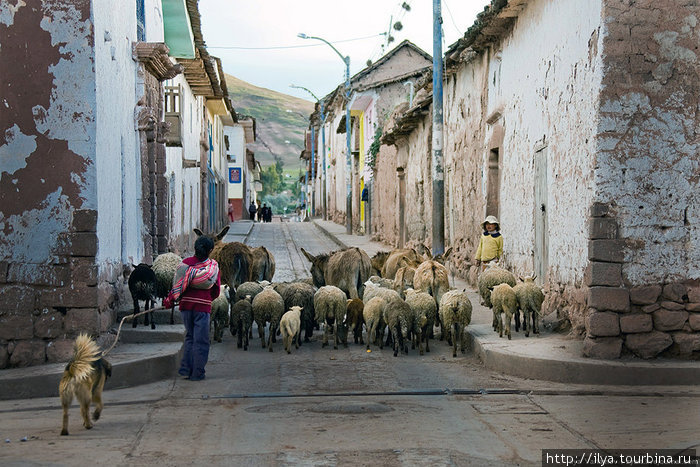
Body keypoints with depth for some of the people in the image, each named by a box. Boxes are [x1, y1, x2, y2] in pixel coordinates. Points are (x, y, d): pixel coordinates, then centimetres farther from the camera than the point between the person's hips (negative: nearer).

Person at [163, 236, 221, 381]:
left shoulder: (185, 263, 0)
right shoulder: (213, 266, -1)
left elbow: (178, 284, -1)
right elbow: (216, 291, 4)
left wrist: (170, 300, 9)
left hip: (186, 304, 3)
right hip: (203, 305, -2)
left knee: (189, 337, 16)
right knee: (201, 340, 4)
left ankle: (185, 369, 9)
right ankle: (197, 373, 5)